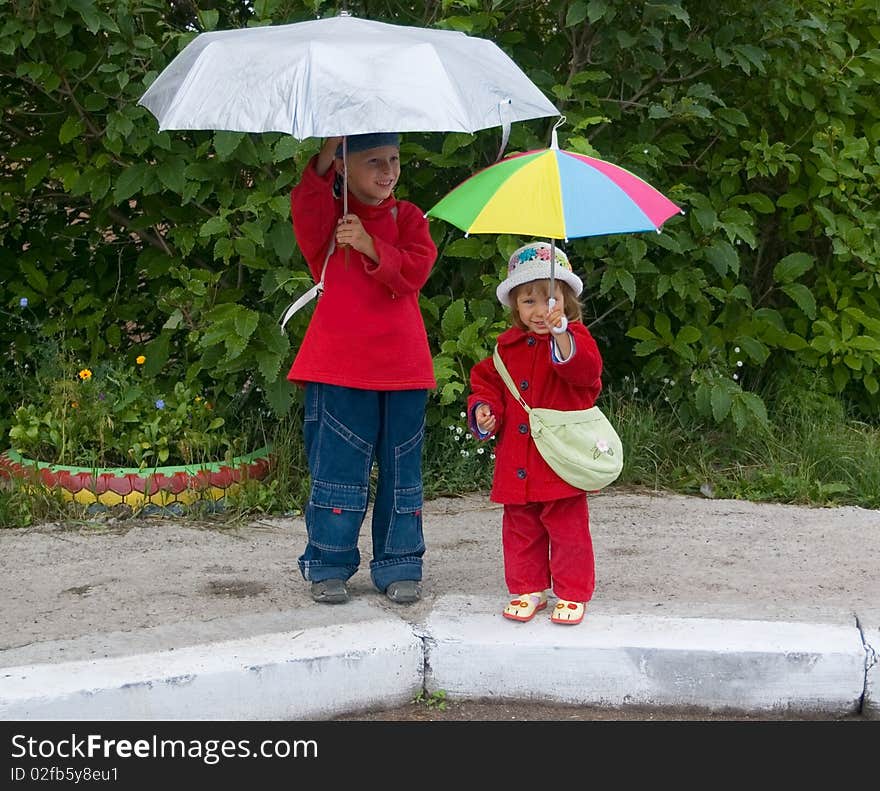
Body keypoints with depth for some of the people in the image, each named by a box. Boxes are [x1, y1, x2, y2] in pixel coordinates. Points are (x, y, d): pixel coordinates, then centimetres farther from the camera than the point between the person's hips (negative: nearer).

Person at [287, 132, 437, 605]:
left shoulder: (407, 217, 9)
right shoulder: (326, 214, 2)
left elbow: (416, 270, -7)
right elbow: (306, 210, -23)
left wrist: (370, 246, -22)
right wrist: (327, 149, -31)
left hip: (402, 367, 3)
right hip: (340, 366, -3)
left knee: (401, 468, 8)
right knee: (338, 465, 1)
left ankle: (399, 566, 19)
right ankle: (327, 566, 14)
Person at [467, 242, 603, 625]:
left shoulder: (575, 337, -6)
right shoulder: (508, 346, 8)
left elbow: (586, 369, -26)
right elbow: (486, 382, 18)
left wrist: (561, 336, -42)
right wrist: (483, 409, -2)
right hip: (516, 461, 5)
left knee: (568, 528, 3)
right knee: (520, 530, 14)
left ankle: (572, 594, 17)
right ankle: (527, 590, 28)